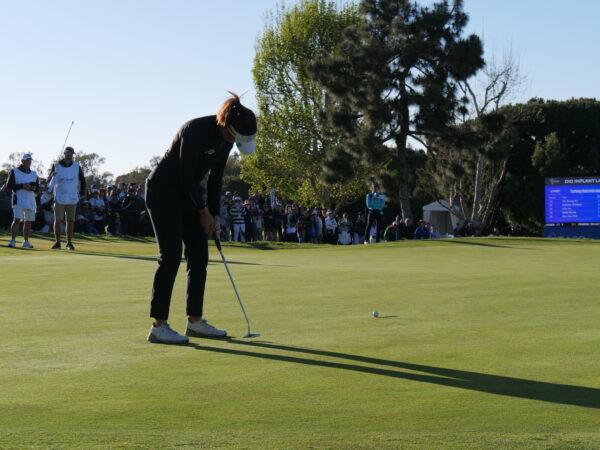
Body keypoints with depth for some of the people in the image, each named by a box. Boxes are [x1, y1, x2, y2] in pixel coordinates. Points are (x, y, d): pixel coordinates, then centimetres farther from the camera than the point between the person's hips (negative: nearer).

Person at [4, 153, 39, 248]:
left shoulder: (34, 174, 16)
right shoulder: (14, 171, 2)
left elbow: (38, 186, 20)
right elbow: (8, 185, -5)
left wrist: (34, 188, -6)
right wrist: (22, 186, -17)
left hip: (31, 200, 5)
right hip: (18, 200, -5)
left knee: (28, 222, 7)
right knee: (17, 220, -16)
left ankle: (26, 242, 17)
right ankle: (12, 241, -19)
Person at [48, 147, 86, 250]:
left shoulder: (77, 167, 5)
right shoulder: (56, 166, 1)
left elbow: (82, 180, 14)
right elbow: (50, 180, 1)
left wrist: (82, 193, 5)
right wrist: (52, 175, -22)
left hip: (72, 198, 1)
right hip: (59, 198, -1)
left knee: (70, 221, 3)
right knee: (58, 220, -3)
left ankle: (69, 243, 8)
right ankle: (57, 242, 1)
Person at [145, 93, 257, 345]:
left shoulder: (225, 138, -3)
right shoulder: (196, 131, -27)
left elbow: (215, 177, 5)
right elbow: (186, 175, -22)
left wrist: (215, 215, 2)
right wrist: (203, 210, -11)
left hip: (187, 192, 8)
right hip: (162, 190, -8)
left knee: (199, 255, 4)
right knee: (171, 255, -14)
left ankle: (195, 321, 10)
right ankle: (158, 326, -12)